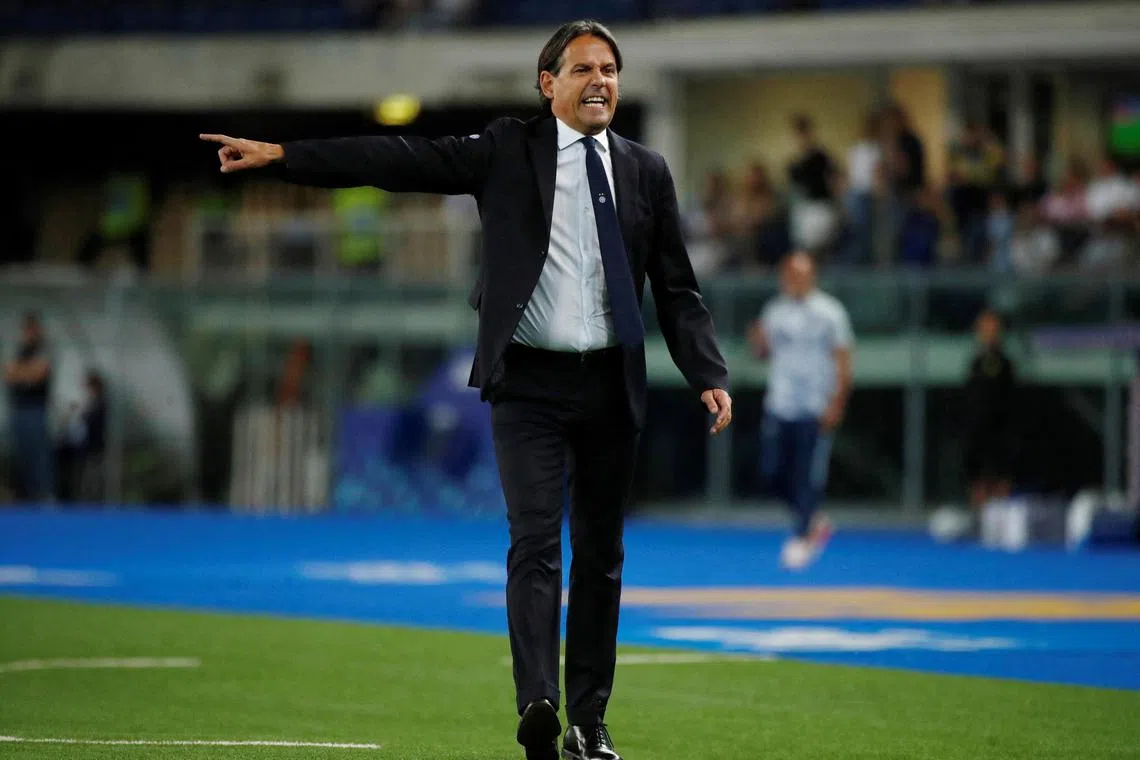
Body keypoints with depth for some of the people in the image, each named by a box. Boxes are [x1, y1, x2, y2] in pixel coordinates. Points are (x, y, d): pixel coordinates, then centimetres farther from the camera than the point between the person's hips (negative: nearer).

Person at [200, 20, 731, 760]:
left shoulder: (646, 171, 9)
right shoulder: (507, 150, 1)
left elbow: (678, 289, 10)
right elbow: (401, 160, -7)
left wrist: (711, 377, -3)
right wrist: (280, 155, -16)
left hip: (611, 385, 3)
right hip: (530, 381, -3)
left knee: (601, 552, 7)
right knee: (536, 540, -15)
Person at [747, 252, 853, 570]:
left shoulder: (830, 312, -4)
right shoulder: (774, 311, 10)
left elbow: (843, 362, -5)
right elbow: (763, 352, 19)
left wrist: (836, 403, -13)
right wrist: (757, 338, -4)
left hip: (816, 410, -5)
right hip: (779, 408, 5)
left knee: (809, 476, -7)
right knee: (772, 473, 3)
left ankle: (802, 537, 3)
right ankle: (816, 522, 23)